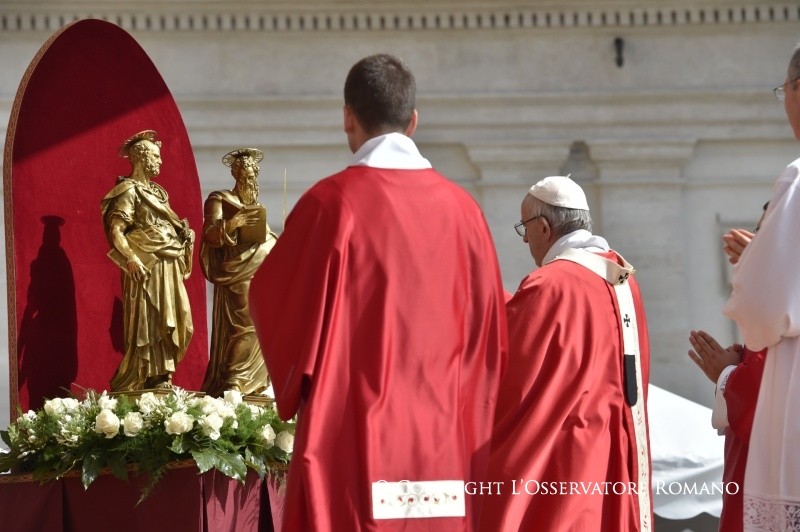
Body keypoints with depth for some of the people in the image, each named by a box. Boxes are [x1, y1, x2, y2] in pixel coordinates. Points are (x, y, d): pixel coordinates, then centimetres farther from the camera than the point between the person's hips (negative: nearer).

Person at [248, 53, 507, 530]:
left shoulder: (334, 201, -7)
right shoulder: (461, 208, 5)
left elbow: (272, 297, 2)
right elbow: (488, 326, 12)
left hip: (355, 441, -4)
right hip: (446, 446, 5)